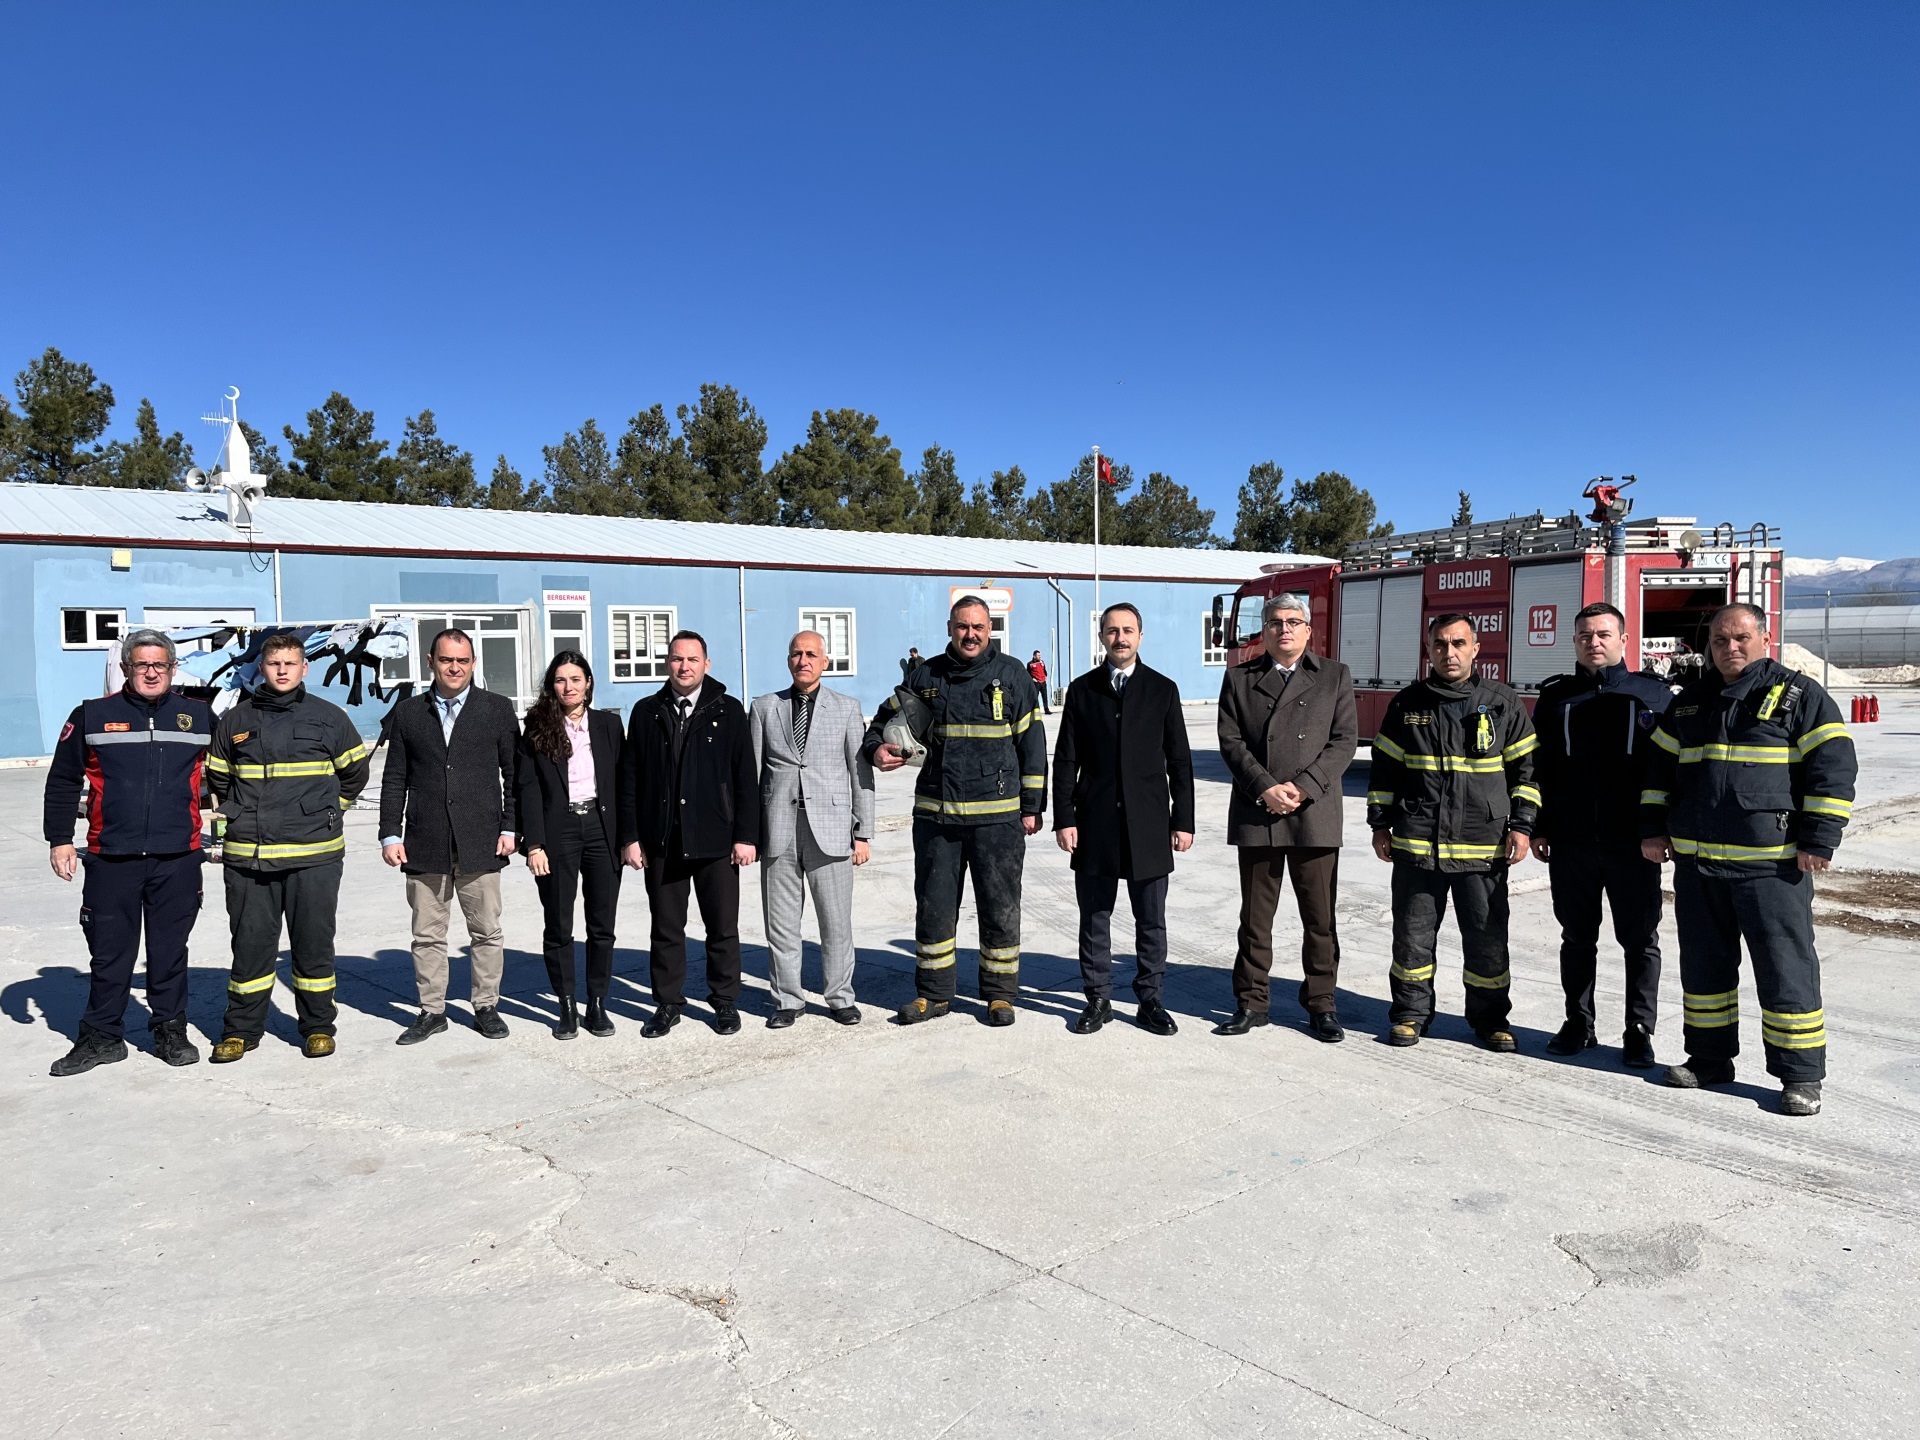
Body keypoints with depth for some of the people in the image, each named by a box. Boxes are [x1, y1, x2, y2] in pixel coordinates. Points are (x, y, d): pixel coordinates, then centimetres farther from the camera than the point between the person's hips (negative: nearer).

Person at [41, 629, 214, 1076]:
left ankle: (170, 1030, 21)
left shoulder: (199, 716, 6)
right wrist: (59, 839, 4)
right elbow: (62, 782, 8)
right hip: (111, 859, 0)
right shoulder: (92, 716, 3)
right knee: (109, 952, 7)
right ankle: (102, 1035, 20)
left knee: (170, 951, 9)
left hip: (177, 859, 0)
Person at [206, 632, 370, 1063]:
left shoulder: (329, 717, 3)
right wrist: (243, 816, 16)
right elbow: (217, 777, 22)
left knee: (314, 945, 5)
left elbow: (355, 773, 15)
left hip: (314, 855, -1)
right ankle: (241, 1029, 19)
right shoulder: (236, 720, 8)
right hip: (247, 857, 2)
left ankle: (318, 1027, 17)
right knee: (250, 945, 7)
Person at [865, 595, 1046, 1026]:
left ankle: (1000, 993, 22)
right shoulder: (925, 677, 6)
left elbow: (1031, 742, 4)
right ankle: (933, 993, 23)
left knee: (1000, 907, 7)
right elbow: (886, 718, 18)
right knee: (933, 905, 9)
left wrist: (1031, 807, 1)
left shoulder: (1011, 674, 2)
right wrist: (876, 748, -5)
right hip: (935, 813, 2)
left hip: (997, 815, -2)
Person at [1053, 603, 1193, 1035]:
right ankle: (1098, 999, 19)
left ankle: (1149, 1000, 18)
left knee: (1151, 920, 6)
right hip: (1095, 822, 1)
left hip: (1148, 822, 0)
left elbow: (1179, 760, 4)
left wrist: (1183, 820, 0)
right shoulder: (1081, 690, 6)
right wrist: (1064, 818, -4)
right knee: (1094, 918, 7)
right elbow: (1065, 760, 4)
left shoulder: (1162, 689, 5)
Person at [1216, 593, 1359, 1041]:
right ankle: (1250, 1002, 18)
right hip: (1255, 815, 1)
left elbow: (1344, 739, -1)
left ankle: (1321, 1004, 17)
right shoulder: (1239, 679, 8)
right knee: (1255, 916, 8)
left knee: (1319, 918, 5)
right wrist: (1265, 788, -13)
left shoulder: (1335, 676, 7)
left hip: (1315, 815, 0)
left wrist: (1303, 787, -13)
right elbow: (1231, 742, 0)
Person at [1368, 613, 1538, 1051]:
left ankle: (1490, 1018, 22)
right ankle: (1411, 1013, 21)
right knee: (1413, 934, 7)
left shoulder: (1503, 703, 4)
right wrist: (1380, 824, 8)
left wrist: (1521, 826, 0)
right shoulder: (1407, 704, 6)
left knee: (1487, 937, 6)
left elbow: (1526, 768, 7)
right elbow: (1385, 767, 11)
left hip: (1483, 846, -1)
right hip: (1415, 846, 1)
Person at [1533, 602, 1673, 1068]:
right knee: (1577, 938, 11)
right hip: (1570, 842, 2)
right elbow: (1537, 768, 8)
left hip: (1632, 842, -2)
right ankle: (1578, 1025, 21)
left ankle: (1639, 1032, 15)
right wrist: (1538, 829, 2)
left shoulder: (1654, 694, 4)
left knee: (1640, 940, 5)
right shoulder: (1556, 697, 8)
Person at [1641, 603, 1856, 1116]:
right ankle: (1709, 1057, 25)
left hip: (1772, 863, -5)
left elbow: (1833, 766, -6)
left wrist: (1818, 840, -12)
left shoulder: (1799, 696, -2)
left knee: (1785, 969, -1)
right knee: (1703, 964, 13)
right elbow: (1660, 768, 19)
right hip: (1696, 862, 5)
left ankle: (1800, 1075, 10)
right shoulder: (1690, 703, 13)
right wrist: (1653, 828, 11)